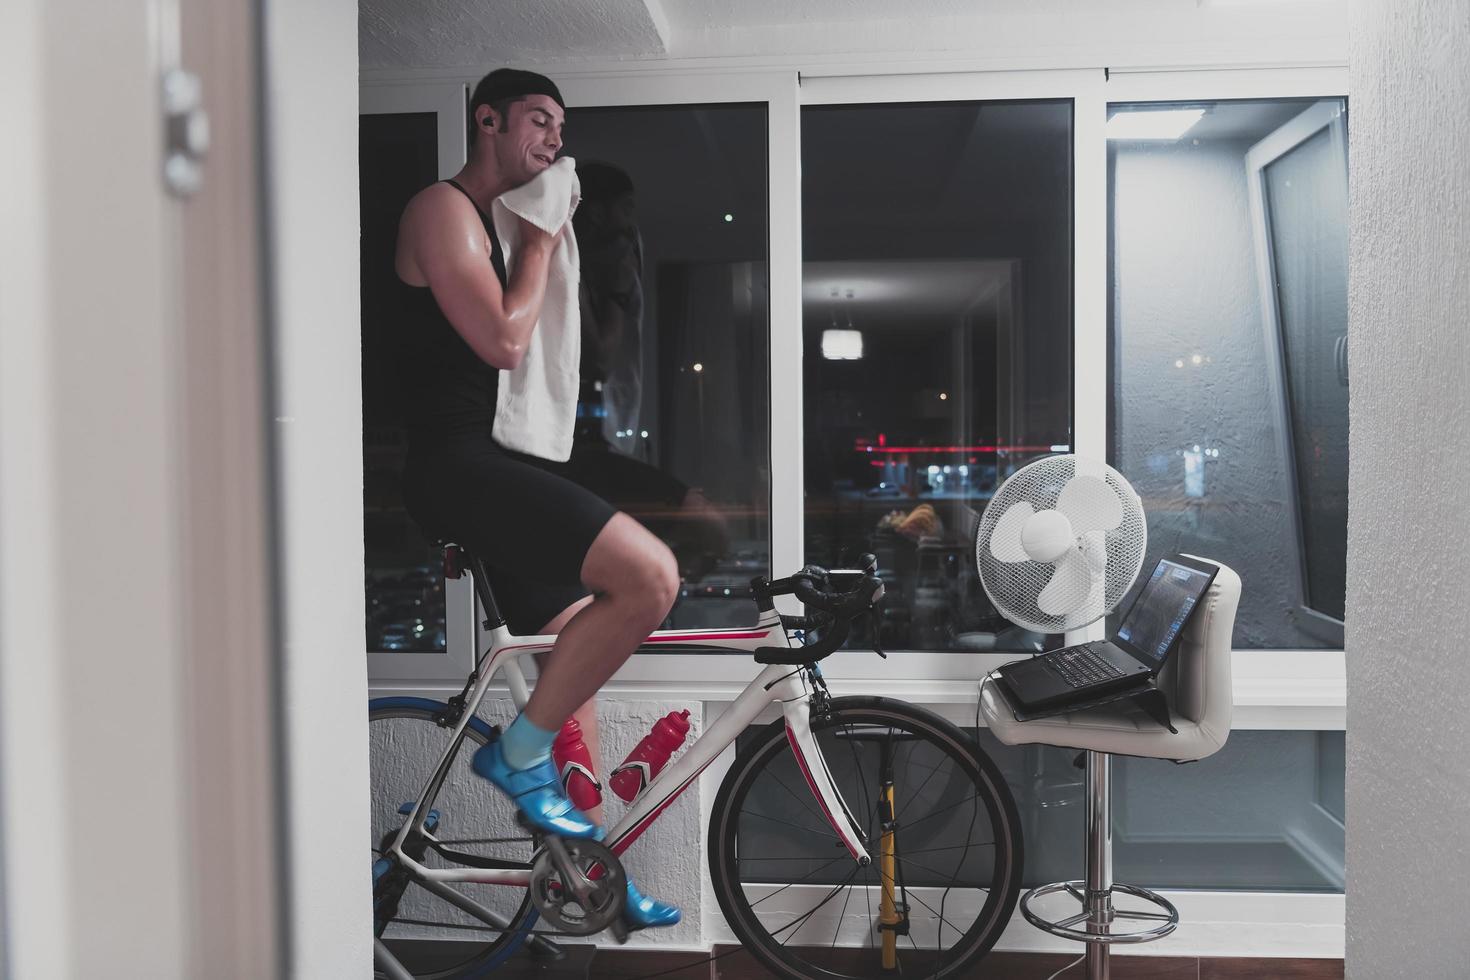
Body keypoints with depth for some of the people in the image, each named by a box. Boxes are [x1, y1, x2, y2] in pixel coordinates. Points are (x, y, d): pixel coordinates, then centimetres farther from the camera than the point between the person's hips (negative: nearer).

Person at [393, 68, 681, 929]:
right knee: (651, 575, -26)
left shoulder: (504, 223, 24)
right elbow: (502, 340, -16)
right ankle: (521, 752, -7)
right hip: (459, 461, -10)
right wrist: (541, 239, -6)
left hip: (503, 461, 10)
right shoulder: (444, 208, -5)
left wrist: (552, 236, 15)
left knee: (581, 652, 12)